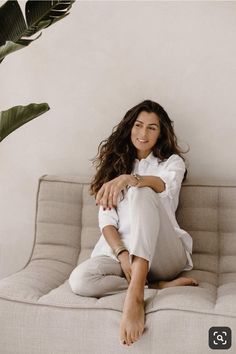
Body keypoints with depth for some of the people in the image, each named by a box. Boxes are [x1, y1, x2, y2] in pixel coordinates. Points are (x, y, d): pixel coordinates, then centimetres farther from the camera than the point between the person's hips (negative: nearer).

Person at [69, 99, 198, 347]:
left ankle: (136, 292, -42)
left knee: (141, 193, -32)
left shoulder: (172, 162, 10)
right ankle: (158, 286, -20)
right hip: (119, 250, 2)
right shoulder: (115, 164, 16)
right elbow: (106, 220, 3)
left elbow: (165, 185, -18)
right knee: (80, 280, -30)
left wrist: (129, 179, -39)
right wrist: (122, 254, -17)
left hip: (163, 255, -2)